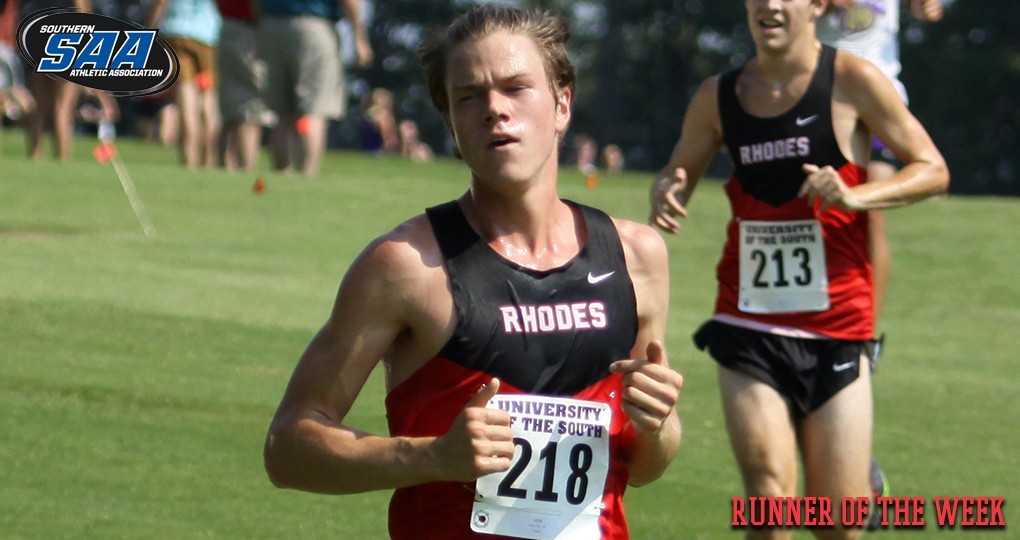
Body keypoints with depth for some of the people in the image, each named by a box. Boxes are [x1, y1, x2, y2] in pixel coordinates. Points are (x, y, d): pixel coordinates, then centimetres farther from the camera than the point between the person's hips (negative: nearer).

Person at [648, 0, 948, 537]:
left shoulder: (852, 81, -4)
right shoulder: (719, 96, 5)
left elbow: (933, 170, -2)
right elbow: (676, 175, 17)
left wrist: (854, 195, -19)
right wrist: (666, 195, -7)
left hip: (836, 331, -1)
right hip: (748, 328, 1)